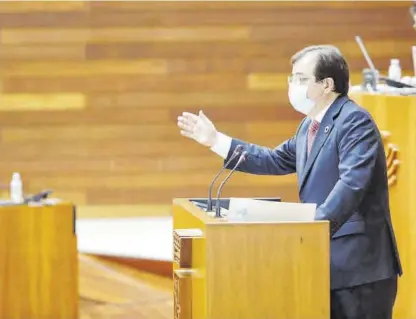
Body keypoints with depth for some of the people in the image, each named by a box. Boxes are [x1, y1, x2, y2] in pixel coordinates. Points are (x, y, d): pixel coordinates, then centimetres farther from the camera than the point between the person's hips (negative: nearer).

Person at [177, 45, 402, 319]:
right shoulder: (309, 126, 16)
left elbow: (352, 182, -27)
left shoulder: (355, 121, -16)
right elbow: (275, 161, 25)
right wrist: (215, 140, 21)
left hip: (360, 264, -10)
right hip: (328, 259, 10)